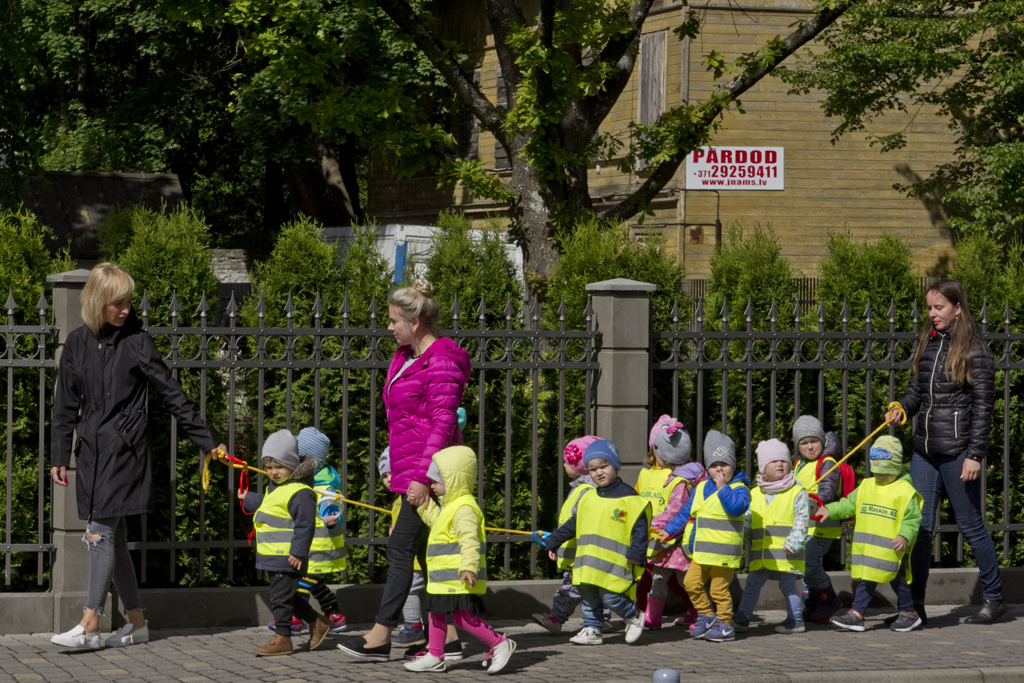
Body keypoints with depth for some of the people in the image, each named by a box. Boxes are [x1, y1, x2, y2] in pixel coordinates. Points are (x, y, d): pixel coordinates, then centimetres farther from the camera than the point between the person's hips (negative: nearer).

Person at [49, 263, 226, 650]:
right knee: (114, 537, 8)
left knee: (101, 532, -11)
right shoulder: (77, 344, 8)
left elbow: (172, 394, -1)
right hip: (92, 449, 5)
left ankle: (89, 627, -12)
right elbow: (66, 405, 13)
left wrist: (206, 441, -1)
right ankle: (137, 622, 16)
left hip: (124, 448, -5)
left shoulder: (137, 342, -3)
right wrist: (59, 456, 10)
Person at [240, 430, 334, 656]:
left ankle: (282, 638, 2)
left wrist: (298, 552, -24)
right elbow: (265, 503, 37)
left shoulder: (299, 492, -18)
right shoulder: (275, 488, 14)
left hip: (287, 557, -10)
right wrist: (248, 499, 52)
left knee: (281, 596, -5)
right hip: (274, 555, 10)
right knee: (287, 596, 17)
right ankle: (317, 623, 29)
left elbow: (305, 525, -21)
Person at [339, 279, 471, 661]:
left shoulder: (441, 363, -15)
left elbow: (443, 424, -20)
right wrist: (396, 470, 23)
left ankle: (380, 637, -9)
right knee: (426, 551, 10)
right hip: (410, 472, 10)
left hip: (427, 472, -10)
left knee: (401, 546, -10)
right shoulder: (406, 358, 16)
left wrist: (422, 477, -24)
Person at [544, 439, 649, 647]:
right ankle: (592, 630, 21)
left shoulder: (629, 499, -6)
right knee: (589, 598, 10)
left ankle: (634, 616, 14)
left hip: (615, 565, -7)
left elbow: (639, 528, -8)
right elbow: (572, 525, 24)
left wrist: (636, 553, -17)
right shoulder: (588, 499, 14)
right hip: (589, 564, 7)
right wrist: (553, 542, 26)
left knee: (611, 596, -10)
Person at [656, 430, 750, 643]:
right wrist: (669, 530, 18)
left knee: (719, 589, -3)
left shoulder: (738, 488, -5)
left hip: (723, 552, -7)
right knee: (691, 582, 3)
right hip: (701, 553, 7)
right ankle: (706, 616, 18)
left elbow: (737, 508, -26)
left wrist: (723, 488, -23)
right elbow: (686, 512, 22)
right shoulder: (701, 489, 15)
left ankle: (725, 625, 10)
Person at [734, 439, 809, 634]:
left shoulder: (797, 493, -1)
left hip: (785, 552, -4)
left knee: (788, 585, 2)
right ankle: (742, 617, 10)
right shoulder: (754, 495, 13)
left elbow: (801, 521, -6)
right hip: (760, 552, 4)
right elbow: (746, 520, 17)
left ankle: (795, 620, 12)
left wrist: (794, 544, -15)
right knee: (752, 583, 5)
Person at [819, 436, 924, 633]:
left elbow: (912, 519, -7)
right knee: (866, 579, 4)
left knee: (897, 579, 5)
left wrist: (904, 536, -21)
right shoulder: (866, 487, 11)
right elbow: (849, 504, 15)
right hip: (866, 547, 5)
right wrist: (830, 510, 1)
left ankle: (909, 613, 20)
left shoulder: (905, 491, -6)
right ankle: (857, 614, 4)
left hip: (892, 548, -5)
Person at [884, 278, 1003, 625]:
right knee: (919, 525, 4)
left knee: (970, 525, 2)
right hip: (925, 449, 6)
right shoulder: (927, 344, 12)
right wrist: (902, 408, -2)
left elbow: (983, 405, -9)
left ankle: (994, 599, 16)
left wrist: (975, 455, -13)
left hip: (958, 450, -6)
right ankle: (915, 606, 8)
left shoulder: (974, 351, -7)